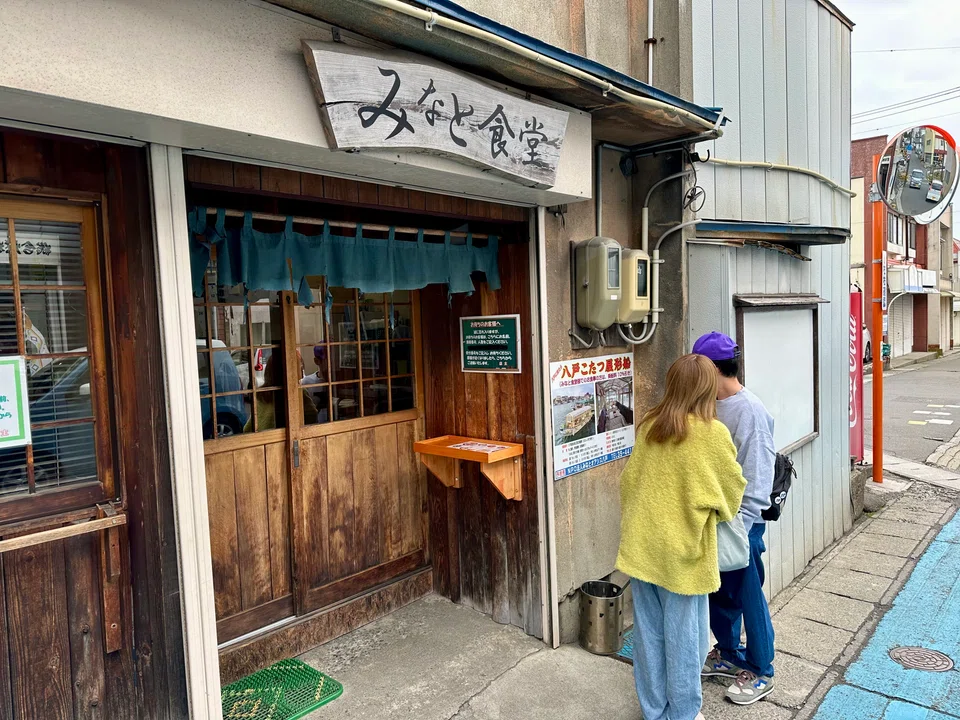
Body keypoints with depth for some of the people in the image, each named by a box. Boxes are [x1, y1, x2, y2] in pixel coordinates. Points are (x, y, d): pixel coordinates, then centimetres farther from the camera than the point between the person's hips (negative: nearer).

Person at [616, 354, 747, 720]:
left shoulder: (649, 425, 0)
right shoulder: (712, 432, -13)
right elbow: (733, 487, 0)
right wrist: (723, 509, 21)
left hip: (642, 546, 5)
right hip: (681, 551, -5)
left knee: (649, 634, 16)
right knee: (683, 638, 13)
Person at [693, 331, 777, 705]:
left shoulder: (750, 410, -20)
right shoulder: (712, 405, 3)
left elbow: (757, 477, -21)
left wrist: (740, 528, -20)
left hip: (741, 522, -8)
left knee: (748, 596, 8)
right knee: (717, 592, 20)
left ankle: (761, 672, 27)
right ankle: (729, 654, 39)